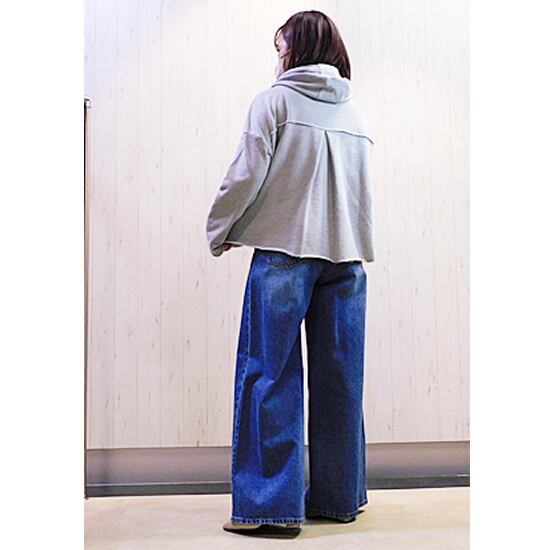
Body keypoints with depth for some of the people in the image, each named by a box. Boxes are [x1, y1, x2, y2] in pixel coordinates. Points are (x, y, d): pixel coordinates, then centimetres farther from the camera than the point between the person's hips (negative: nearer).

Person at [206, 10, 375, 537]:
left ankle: (271, 503, 3)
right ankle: (339, 495, 20)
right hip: (346, 255, 6)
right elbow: (362, 187, 15)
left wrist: (219, 231, 7)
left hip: (284, 251, -5)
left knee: (269, 374, 1)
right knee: (339, 378, 9)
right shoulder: (356, 111, 16)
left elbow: (247, 174, -5)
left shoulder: (274, 100, 0)